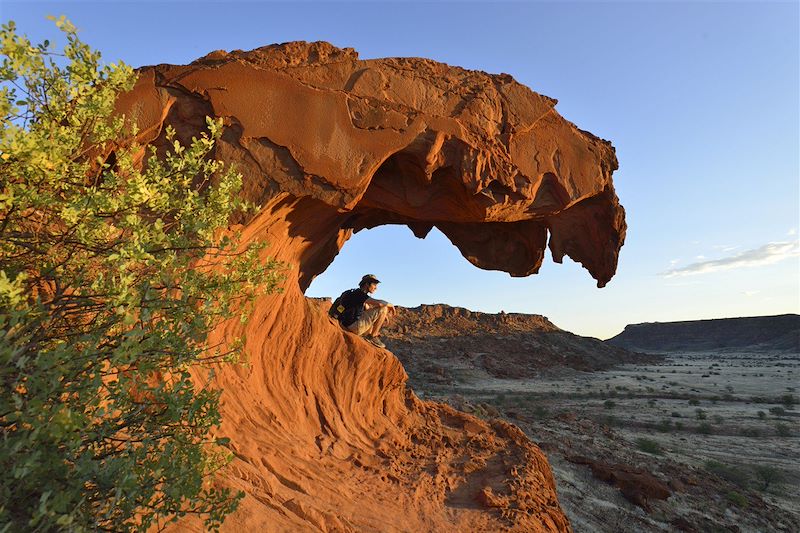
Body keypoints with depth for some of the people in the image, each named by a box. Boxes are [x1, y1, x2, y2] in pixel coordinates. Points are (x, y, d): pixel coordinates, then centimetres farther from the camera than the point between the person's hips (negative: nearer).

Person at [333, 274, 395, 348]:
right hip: (354, 326, -10)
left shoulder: (361, 296, 17)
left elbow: (369, 311, 26)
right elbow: (379, 303, -25)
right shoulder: (359, 294, -14)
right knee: (384, 309, -13)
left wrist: (382, 316, 9)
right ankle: (373, 337, -6)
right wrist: (390, 305, -6)